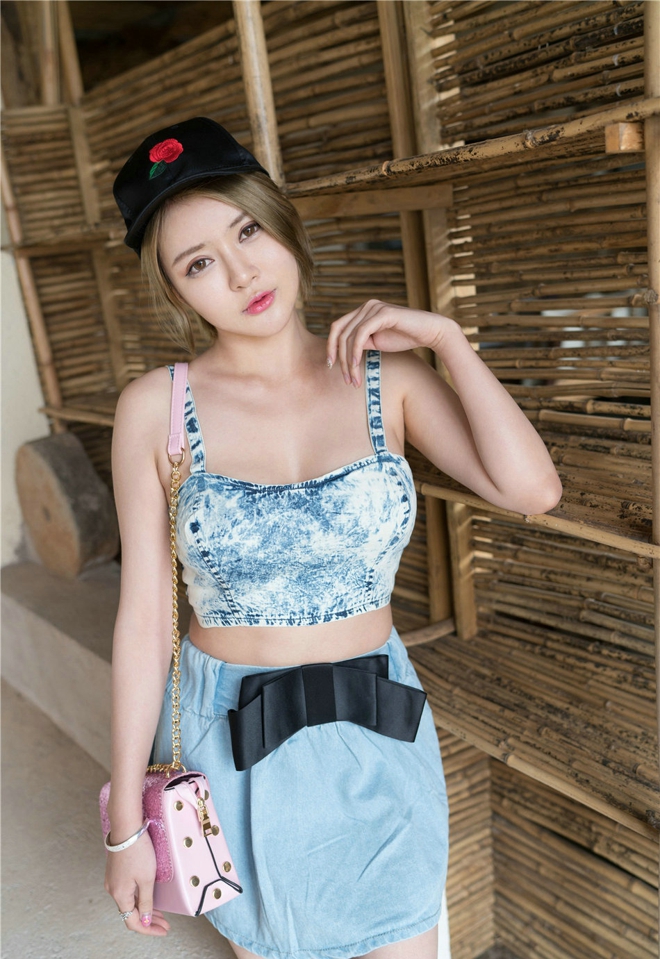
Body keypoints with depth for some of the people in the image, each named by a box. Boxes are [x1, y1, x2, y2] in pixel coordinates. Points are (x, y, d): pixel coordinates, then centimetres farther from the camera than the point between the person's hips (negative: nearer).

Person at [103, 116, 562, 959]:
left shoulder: (386, 377, -7)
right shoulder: (155, 408, -11)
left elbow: (533, 490, -18)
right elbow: (144, 615, -8)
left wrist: (447, 339, -16)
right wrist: (126, 823, -4)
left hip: (373, 733, 1)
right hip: (225, 735, 0)